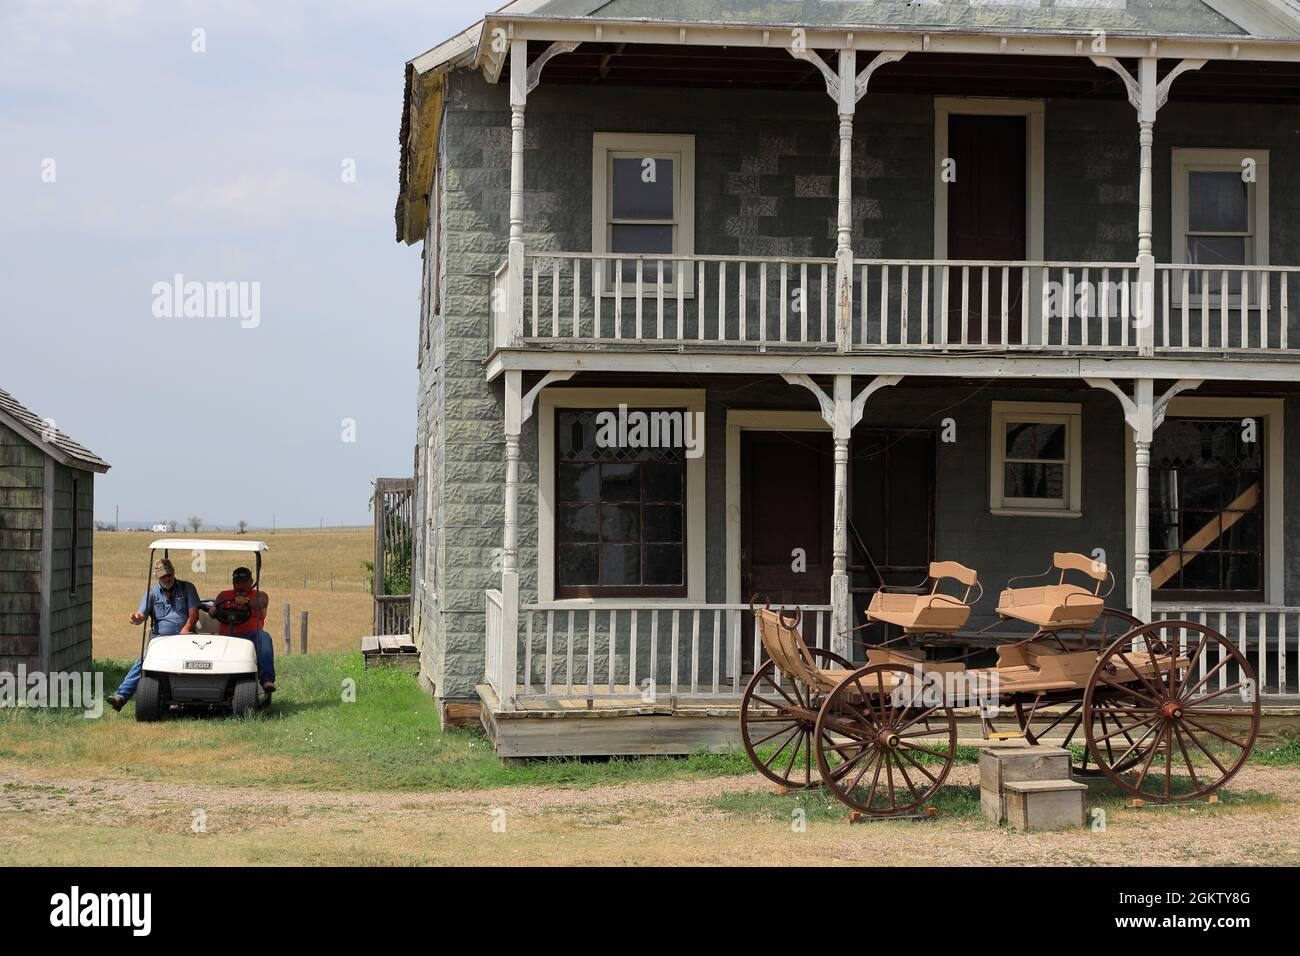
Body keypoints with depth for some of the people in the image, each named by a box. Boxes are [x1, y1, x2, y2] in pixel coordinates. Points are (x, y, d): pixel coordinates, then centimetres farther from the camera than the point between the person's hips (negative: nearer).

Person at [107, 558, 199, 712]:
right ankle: (121, 696, -34)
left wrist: (183, 634, -14)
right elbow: (141, 616, 1)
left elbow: (194, 615, 2)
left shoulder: (187, 588, 10)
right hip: (160, 638, 1)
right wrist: (135, 617, -25)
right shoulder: (152, 593, 14)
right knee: (143, 662, -25)